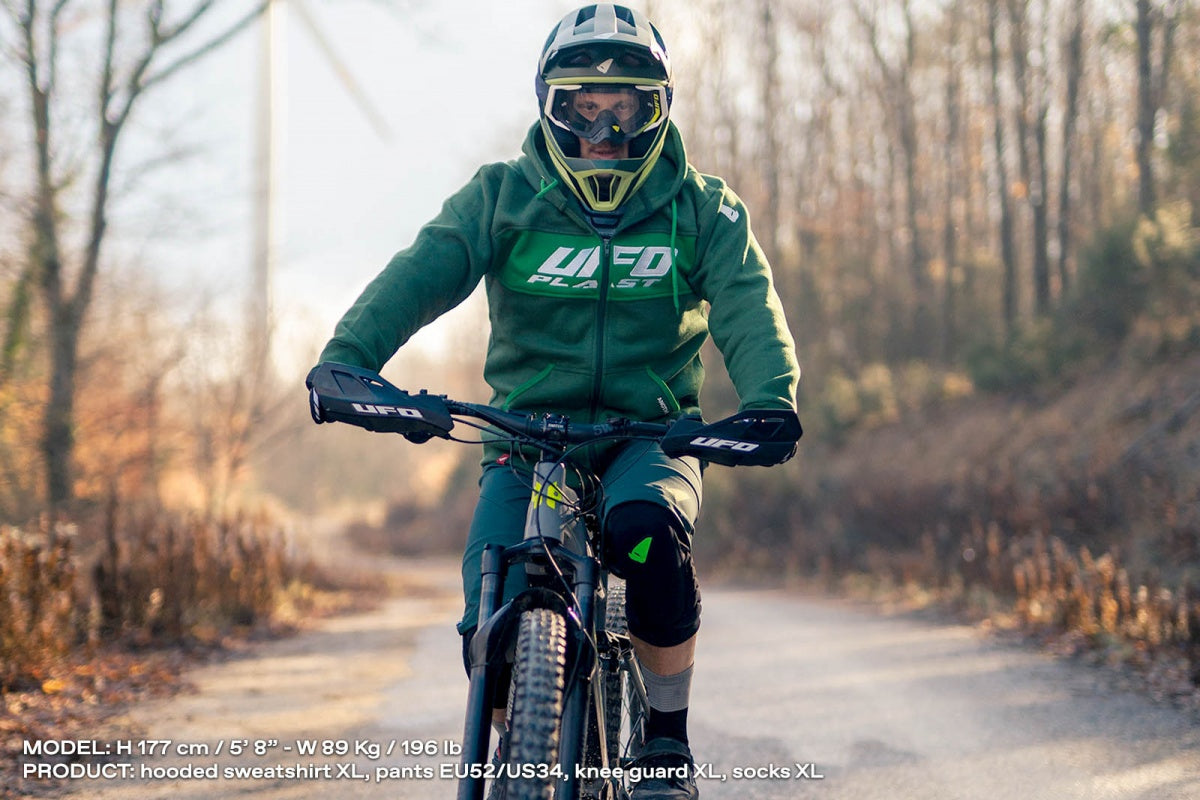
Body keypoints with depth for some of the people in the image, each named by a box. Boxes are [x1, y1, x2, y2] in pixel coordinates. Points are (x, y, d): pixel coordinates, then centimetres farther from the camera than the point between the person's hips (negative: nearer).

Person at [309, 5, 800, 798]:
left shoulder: (703, 210, 1)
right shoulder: (503, 197, 0)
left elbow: (748, 307, -15)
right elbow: (421, 272, -16)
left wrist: (770, 400, -38)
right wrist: (345, 358, -36)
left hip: (649, 436, -1)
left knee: (647, 525, -35)